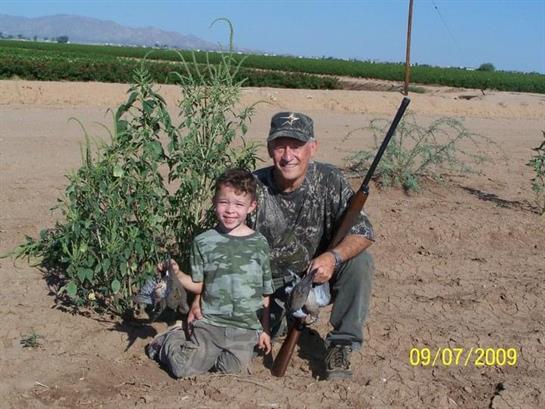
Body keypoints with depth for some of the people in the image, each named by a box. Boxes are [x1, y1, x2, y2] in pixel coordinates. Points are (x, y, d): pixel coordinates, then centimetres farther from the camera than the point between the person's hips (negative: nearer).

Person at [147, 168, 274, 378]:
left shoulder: (259, 244, 0)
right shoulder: (203, 242, -1)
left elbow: (266, 293, 6)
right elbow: (198, 285, 4)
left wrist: (265, 330, 7)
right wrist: (176, 273, -13)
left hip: (245, 328, 1)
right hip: (209, 323, -1)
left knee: (230, 368, -16)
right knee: (184, 369, -13)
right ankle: (171, 340, 20)